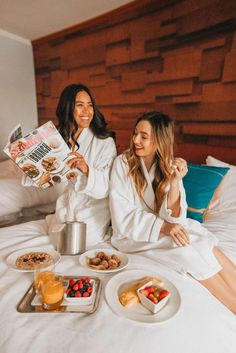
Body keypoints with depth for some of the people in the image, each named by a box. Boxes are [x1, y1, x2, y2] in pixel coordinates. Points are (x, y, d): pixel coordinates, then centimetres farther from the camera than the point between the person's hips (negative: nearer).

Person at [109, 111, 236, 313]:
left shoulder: (169, 166, -4)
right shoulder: (123, 163, -12)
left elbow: (173, 218, -11)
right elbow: (122, 217, -15)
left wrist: (175, 182, -26)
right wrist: (163, 226, -26)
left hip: (164, 230, 3)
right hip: (132, 234, -3)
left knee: (206, 245, -24)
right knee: (187, 250, -24)